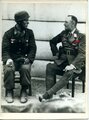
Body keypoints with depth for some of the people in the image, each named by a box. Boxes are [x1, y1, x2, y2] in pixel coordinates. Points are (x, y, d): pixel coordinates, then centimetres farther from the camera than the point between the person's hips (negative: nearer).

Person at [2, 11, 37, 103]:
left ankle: (24, 91, -14)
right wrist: (8, 59, -22)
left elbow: (33, 48, 4)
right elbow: (5, 49, -3)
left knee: (26, 68, -32)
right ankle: (9, 91, -11)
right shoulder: (8, 33, 1)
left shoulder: (29, 33, 5)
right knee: (8, 69, -31)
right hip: (12, 58, -1)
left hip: (24, 58, 1)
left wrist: (29, 58, -14)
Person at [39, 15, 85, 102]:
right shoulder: (64, 33, 13)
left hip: (74, 63, -4)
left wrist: (72, 65, -25)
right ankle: (49, 94, -28)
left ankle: (48, 94, -40)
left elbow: (82, 54, -13)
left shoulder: (81, 36, -3)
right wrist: (56, 54, 18)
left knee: (69, 73, -36)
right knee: (50, 67, -25)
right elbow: (52, 42, 30)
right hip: (62, 61, 5)